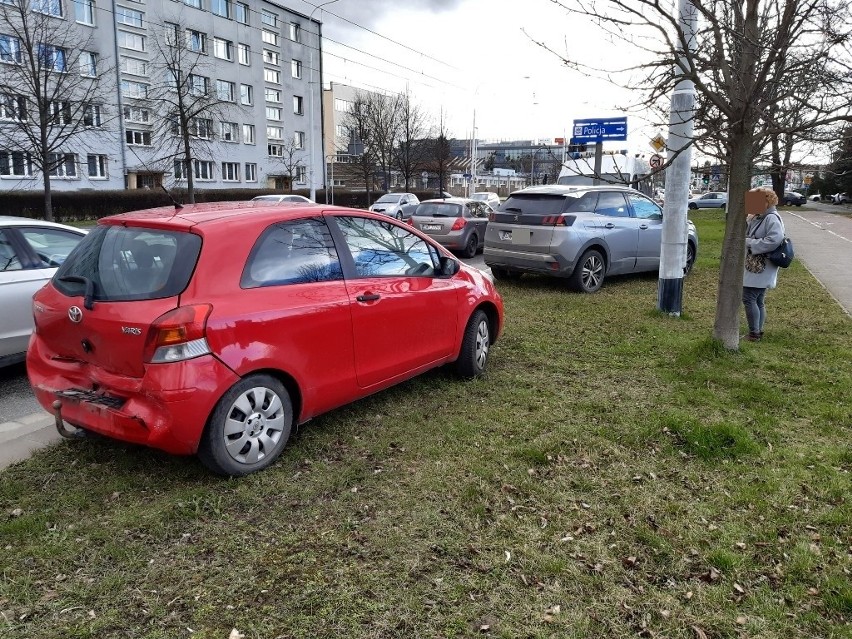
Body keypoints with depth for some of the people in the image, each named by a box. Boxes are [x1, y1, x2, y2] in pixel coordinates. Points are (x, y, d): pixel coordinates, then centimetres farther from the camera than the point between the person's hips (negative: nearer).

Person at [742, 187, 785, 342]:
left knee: (749, 299, -8)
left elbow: (775, 240, -27)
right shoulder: (757, 218, 13)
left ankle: (754, 333, -1)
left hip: (761, 270, -9)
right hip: (754, 268, 9)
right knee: (757, 301, 14)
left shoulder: (772, 219, -15)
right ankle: (758, 331, 23)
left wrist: (750, 243, -19)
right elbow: (745, 232, 21)